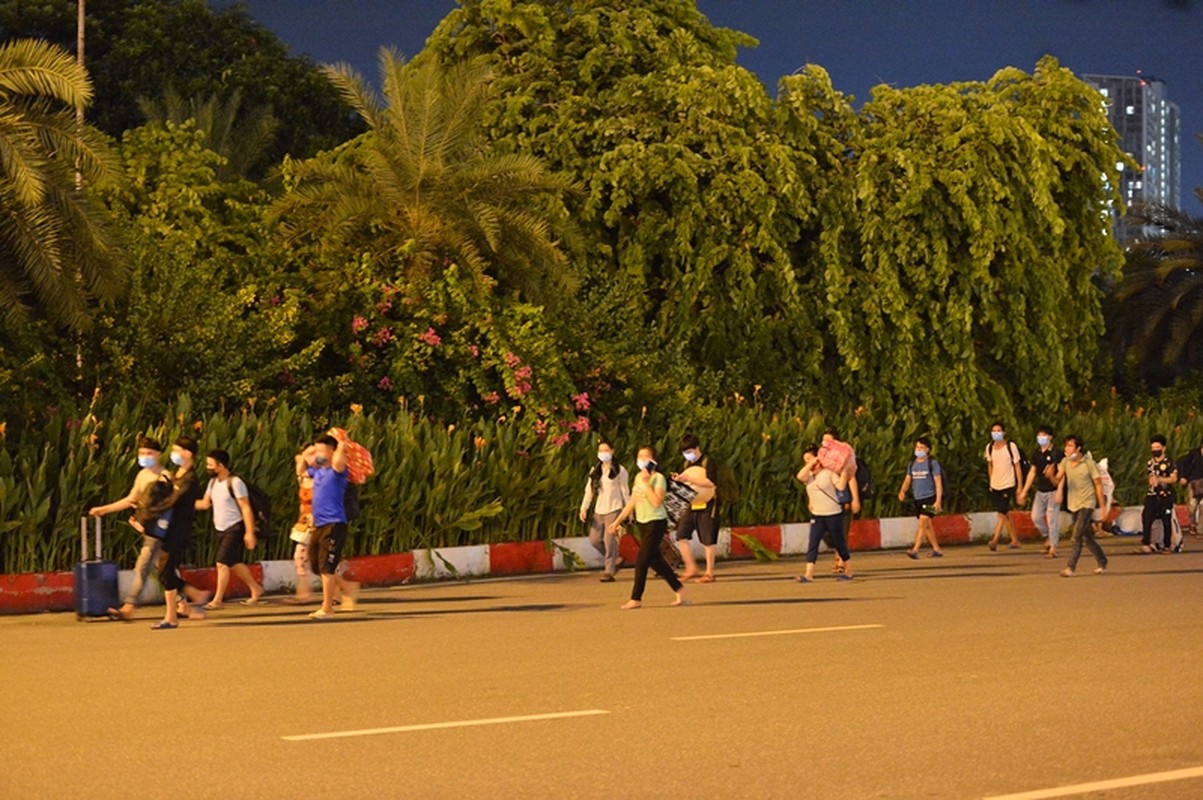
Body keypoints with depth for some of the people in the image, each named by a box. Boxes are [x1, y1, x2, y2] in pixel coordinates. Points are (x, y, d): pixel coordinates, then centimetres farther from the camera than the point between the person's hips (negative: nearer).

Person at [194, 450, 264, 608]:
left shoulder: (235, 482, -17)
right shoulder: (213, 482, 8)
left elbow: (246, 508, -17)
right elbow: (205, 504, 12)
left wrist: (250, 532, -21)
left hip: (234, 528, -8)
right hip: (221, 529, 8)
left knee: (222, 563, -12)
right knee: (234, 563, 16)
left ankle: (217, 600, -8)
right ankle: (256, 589, 31)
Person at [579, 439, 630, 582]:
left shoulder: (619, 470, 0)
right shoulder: (595, 470, 13)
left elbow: (625, 491, 2)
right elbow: (589, 490, 8)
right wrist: (584, 508, -2)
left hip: (613, 509, -5)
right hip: (599, 510, 5)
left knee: (609, 540, -12)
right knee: (594, 539, 1)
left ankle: (609, 572, -8)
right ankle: (615, 559, 22)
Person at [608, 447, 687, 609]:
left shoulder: (658, 478, -13)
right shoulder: (638, 477, 10)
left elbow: (657, 502, -26)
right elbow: (632, 502, 16)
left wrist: (646, 483, -22)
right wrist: (617, 521, 15)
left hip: (656, 523, -8)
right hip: (642, 523, 8)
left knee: (641, 561, -7)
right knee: (655, 561, 11)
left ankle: (636, 598, 0)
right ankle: (678, 589, 22)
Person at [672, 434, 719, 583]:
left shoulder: (708, 462, -7)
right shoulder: (686, 464, 14)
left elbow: (711, 482, -21)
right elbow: (681, 485, 18)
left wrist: (689, 479, -25)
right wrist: (678, 479, -5)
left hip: (705, 506, -6)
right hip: (690, 506, 6)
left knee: (708, 541, -2)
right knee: (681, 536, -4)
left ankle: (709, 573, 4)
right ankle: (691, 568, 6)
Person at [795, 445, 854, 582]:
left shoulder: (829, 472, -4)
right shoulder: (809, 476, 9)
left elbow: (841, 486, -15)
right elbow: (800, 476, -12)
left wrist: (844, 472, -18)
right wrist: (812, 463, -9)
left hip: (833, 514, -4)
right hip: (817, 515, 4)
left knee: (839, 543, 6)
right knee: (812, 544, -7)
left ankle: (848, 572, 21)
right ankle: (808, 575, -12)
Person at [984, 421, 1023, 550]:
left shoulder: (1011, 446, -7)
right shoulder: (989, 447, 5)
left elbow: (1017, 466, -5)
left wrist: (1020, 486, -7)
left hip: (1007, 485, -5)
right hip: (995, 486, 5)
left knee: (1001, 514, -14)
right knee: (1006, 514, 12)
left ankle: (995, 541, -18)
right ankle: (1014, 540, 23)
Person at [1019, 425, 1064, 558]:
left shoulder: (1056, 452, -9)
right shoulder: (1037, 453, 10)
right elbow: (1032, 472, 15)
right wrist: (1024, 491, 14)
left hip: (1053, 491, -6)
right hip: (1040, 491, 6)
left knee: (1052, 519, -5)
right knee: (1036, 517, 2)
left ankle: (1053, 548, 2)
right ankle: (1048, 537, 25)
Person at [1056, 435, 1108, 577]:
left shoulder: (1089, 463, -11)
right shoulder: (1065, 462, 2)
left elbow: (1098, 484, -5)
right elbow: (1058, 480, -7)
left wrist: (1102, 506, -4)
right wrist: (1056, 478, -33)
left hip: (1087, 503, -6)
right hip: (1073, 504, 6)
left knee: (1077, 536, -15)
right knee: (1086, 537, 14)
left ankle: (1070, 568, -17)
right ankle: (1102, 563, 30)